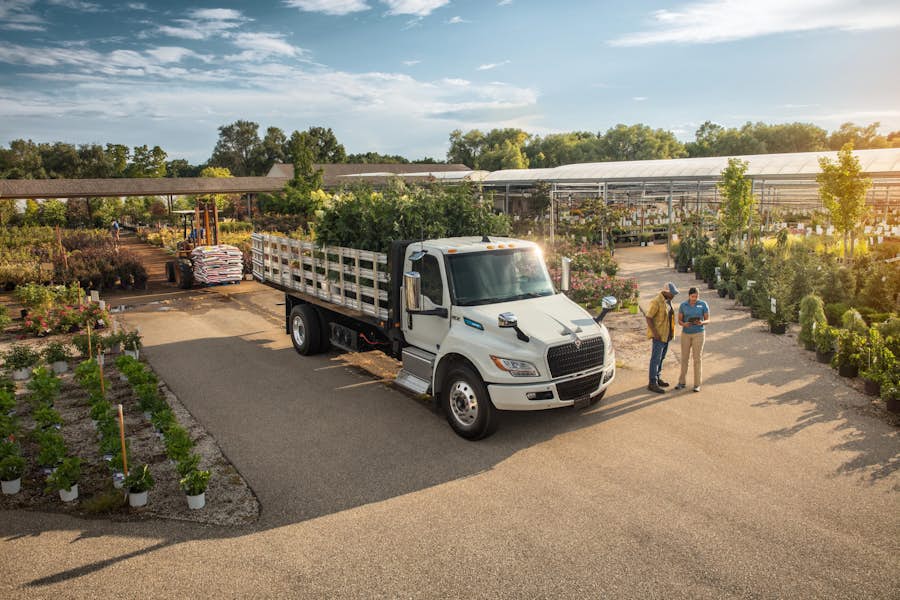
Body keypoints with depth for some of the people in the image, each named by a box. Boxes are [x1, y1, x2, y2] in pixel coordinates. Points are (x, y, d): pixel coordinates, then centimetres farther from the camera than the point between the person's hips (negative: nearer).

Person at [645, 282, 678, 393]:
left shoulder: (668, 300, 9)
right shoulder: (656, 302, -19)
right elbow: (648, 317, -20)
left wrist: (671, 331, 13)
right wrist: (655, 333, -22)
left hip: (667, 335, 9)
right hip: (659, 335, -9)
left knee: (661, 357, 16)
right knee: (656, 358, -6)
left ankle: (657, 378, 27)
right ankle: (652, 384, -2)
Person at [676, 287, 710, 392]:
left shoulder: (703, 304, -8)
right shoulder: (683, 305, -3)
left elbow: (707, 320, -4)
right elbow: (679, 321, 0)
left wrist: (701, 323, -28)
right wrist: (684, 324, -24)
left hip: (699, 334, -2)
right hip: (686, 334, 2)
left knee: (697, 358, -2)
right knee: (684, 358, 6)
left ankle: (697, 384, 9)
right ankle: (681, 382, 18)